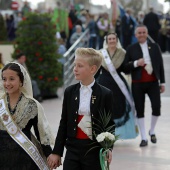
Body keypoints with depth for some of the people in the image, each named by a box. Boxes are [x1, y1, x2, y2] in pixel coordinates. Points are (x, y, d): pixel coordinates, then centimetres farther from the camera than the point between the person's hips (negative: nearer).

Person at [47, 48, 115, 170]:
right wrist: (57, 152, 7)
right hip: (73, 149, 2)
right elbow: (64, 124, 8)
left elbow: (110, 124, -1)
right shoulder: (70, 92, 5)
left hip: (94, 150, -2)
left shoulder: (105, 94, -5)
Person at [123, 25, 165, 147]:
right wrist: (136, 63, -17)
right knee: (140, 111, 1)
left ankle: (152, 131, 17)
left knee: (157, 107, -9)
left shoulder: (155, 47, 9)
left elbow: (160, 65, 11)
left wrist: (162, 82, 8)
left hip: (153, 83, 1)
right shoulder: (131, 49, 4)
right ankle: (144, 138, 10)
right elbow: (125, 67, 1)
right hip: (138, 84, -1)